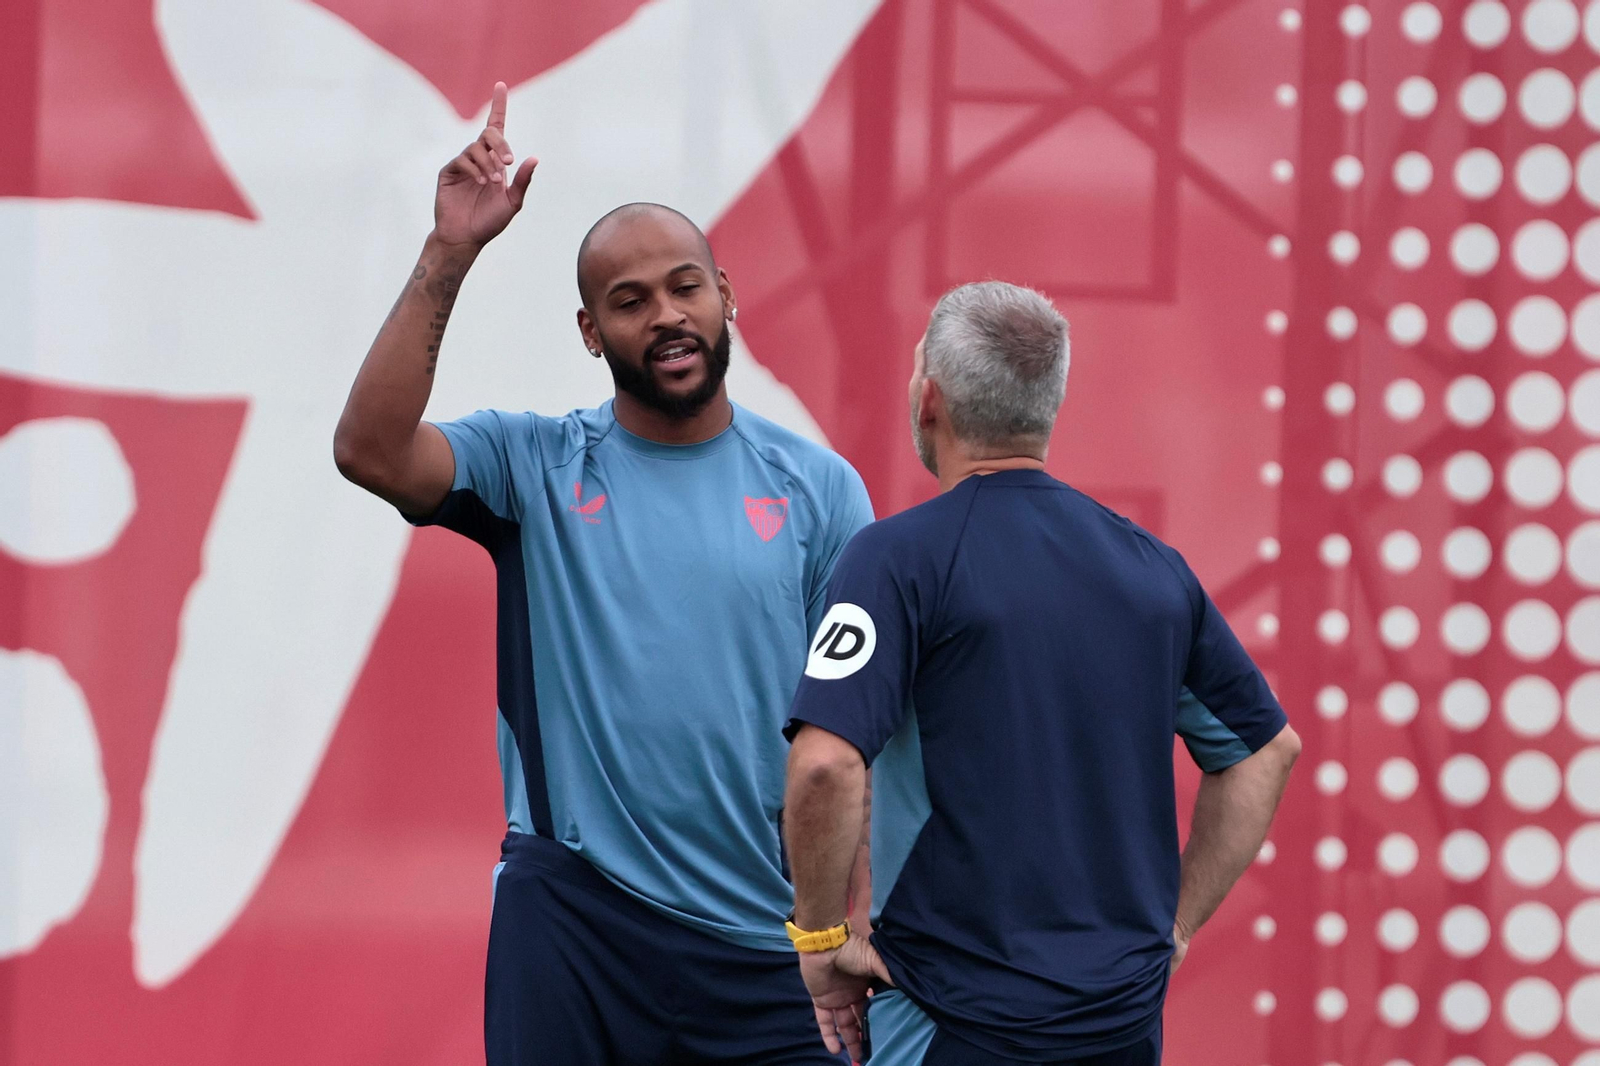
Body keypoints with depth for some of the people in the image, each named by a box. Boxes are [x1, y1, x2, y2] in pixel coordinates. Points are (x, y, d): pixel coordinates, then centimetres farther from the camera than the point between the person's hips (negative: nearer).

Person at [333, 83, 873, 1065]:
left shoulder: (818, 488, 6)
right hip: (574, 920, -1)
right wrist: (451, 254, -17)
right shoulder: (536, 466, 4)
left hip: (766, 946, 1)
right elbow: (370, 450, -13)